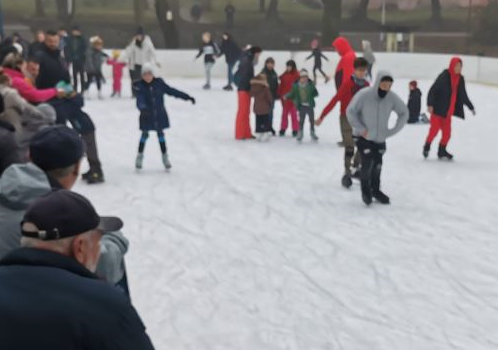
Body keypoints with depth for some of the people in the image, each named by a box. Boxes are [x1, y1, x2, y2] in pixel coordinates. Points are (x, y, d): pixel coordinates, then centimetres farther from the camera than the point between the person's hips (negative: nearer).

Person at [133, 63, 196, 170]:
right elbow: (140, 100, -26)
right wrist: (143, 108, -48)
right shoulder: (139, 86, -13)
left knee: (160, 134, 11)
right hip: (147, 116, -2)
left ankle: (165, 156, 24)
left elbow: (171, 91, -1)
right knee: (145, 134, 7)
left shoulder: (159, 83, -6)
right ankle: (140, 156, 25)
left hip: (160, 115, 2)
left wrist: (187, 97, -2)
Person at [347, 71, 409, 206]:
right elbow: (351, 111, -13)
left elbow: (404, 113, 1)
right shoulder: (364, 94, -23)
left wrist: (392, 131, -4)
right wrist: (361, 129, -14)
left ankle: (375, 190, 32)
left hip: (380, 138, 3)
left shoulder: (392, 97, -13)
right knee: (367, 163, -9)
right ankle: (365, 190, 15)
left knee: (377, 165, 10)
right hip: (364, 137, -3)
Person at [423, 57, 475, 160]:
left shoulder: (460, 79, 6)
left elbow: (463, 96, 18)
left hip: (448, 111, 6)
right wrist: (430, 104, -25)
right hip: (437, 109, -6)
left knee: (447, 132, 6)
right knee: (434, 129, -3)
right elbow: (433, 90, -16)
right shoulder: (444, 76, -14)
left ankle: (442, 151, 23)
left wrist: (471, 107, 24)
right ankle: (426, 147, 19)